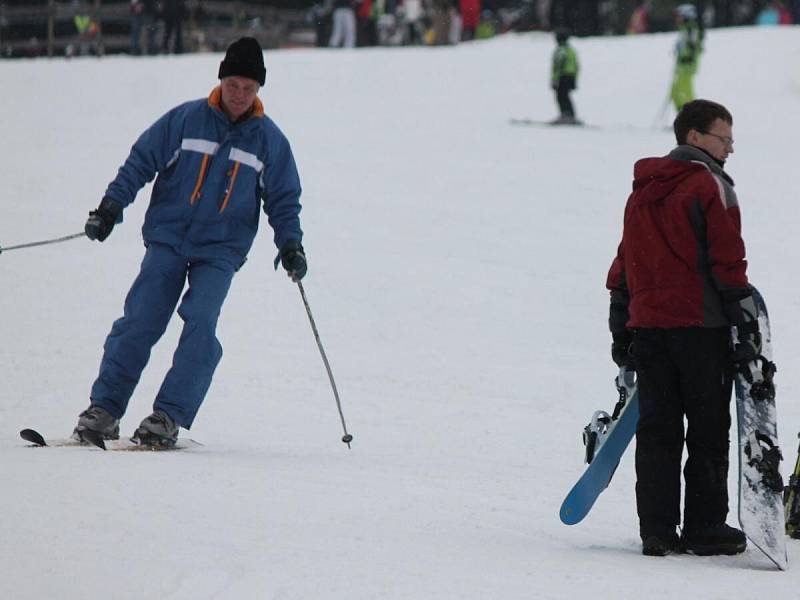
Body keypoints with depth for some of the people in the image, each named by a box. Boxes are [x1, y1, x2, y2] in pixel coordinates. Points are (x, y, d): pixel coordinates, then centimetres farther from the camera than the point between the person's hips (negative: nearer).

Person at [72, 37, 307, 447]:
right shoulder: (186, 120, 1)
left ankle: (169, 417, -16)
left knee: (200, 324, -18)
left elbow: (283, 200, 13)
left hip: (220, 249, 0)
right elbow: (141, 161, 5)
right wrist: (112, 205, -5)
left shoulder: (269, 140, 5)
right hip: (168, 239, 0)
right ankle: (104, 409, -2)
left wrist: (290, 244, -1)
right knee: (140, 322, -8)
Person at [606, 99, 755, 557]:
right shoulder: (709, 185, -7)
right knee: (708, 428, 2)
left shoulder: (643, 190, 15)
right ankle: (704, 527, 2)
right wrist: (747, 324, -9)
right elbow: (727, 261, -12)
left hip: (647, 324, 6)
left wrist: (621, 330, 22)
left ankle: (657, 529, 4)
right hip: (700, 325, -6)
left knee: (657, 429, 7)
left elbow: (624, 263, 17)